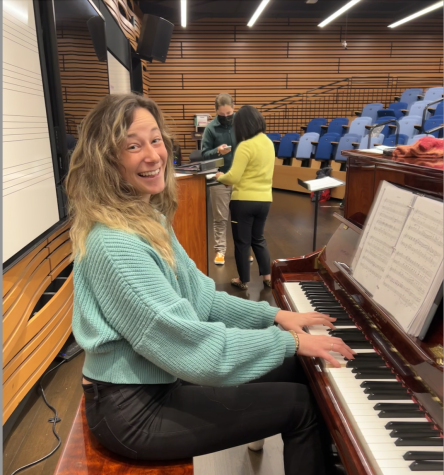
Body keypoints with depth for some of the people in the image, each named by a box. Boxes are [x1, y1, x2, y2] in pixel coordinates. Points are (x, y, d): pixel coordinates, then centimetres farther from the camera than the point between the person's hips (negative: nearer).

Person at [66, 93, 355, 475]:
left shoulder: (148, 219, 3)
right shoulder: (114, 243, -28)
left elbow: (197, 297, 6)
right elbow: (193, 347, -27)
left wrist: (273, 315, -1)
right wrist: (288, 340, -18)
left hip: (156, 377, 8)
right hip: (134, 410, -8)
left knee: (295, 369, 14)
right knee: (302, 404, -1)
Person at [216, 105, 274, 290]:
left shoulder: (246, 146, -17)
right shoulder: (269, 142, 8)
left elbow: (233, 177, -19)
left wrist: (220, 177, 2)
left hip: (244, 200, -7)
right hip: (264, 200, 7)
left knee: (242, 241, 9)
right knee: (258, 238, 23)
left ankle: (243, 281, 20)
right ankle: (267, 276, 23)